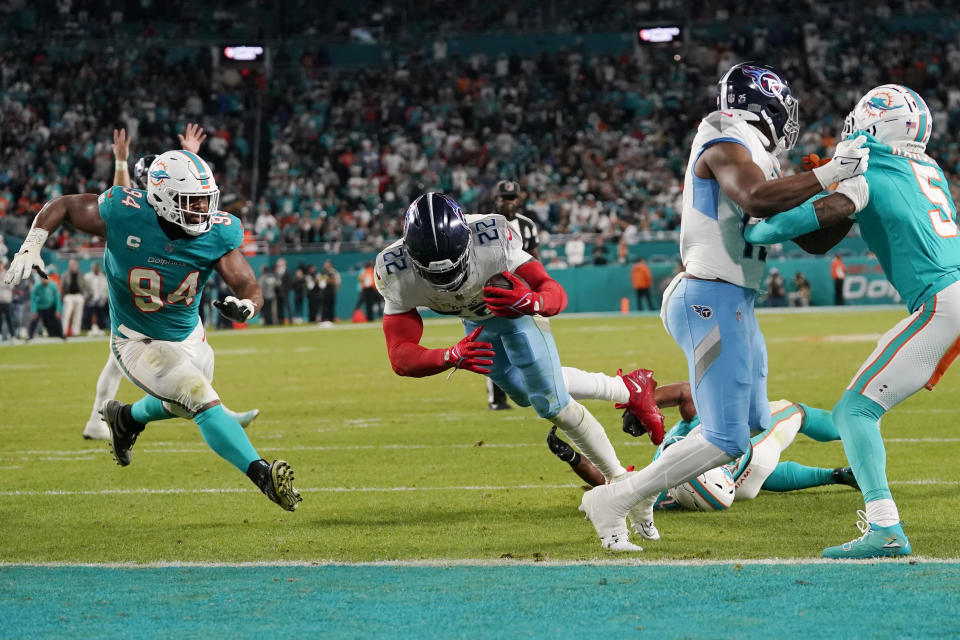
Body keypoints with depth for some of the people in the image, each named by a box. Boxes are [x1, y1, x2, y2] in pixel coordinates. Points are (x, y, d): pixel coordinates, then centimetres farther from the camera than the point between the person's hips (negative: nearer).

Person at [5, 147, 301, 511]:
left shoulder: (217, 234, -19)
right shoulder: (125, 215, -26)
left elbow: (250, 288, -18)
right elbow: (61, 206, -11)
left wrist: (244, 306, -42)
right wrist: (31, 247, -23)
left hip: (189, 337, 5)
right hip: (140, 343, -5)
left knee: (179, 404, 31)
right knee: (204, 403, -23)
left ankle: (125, 418, 61)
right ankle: (261, 474, -22)